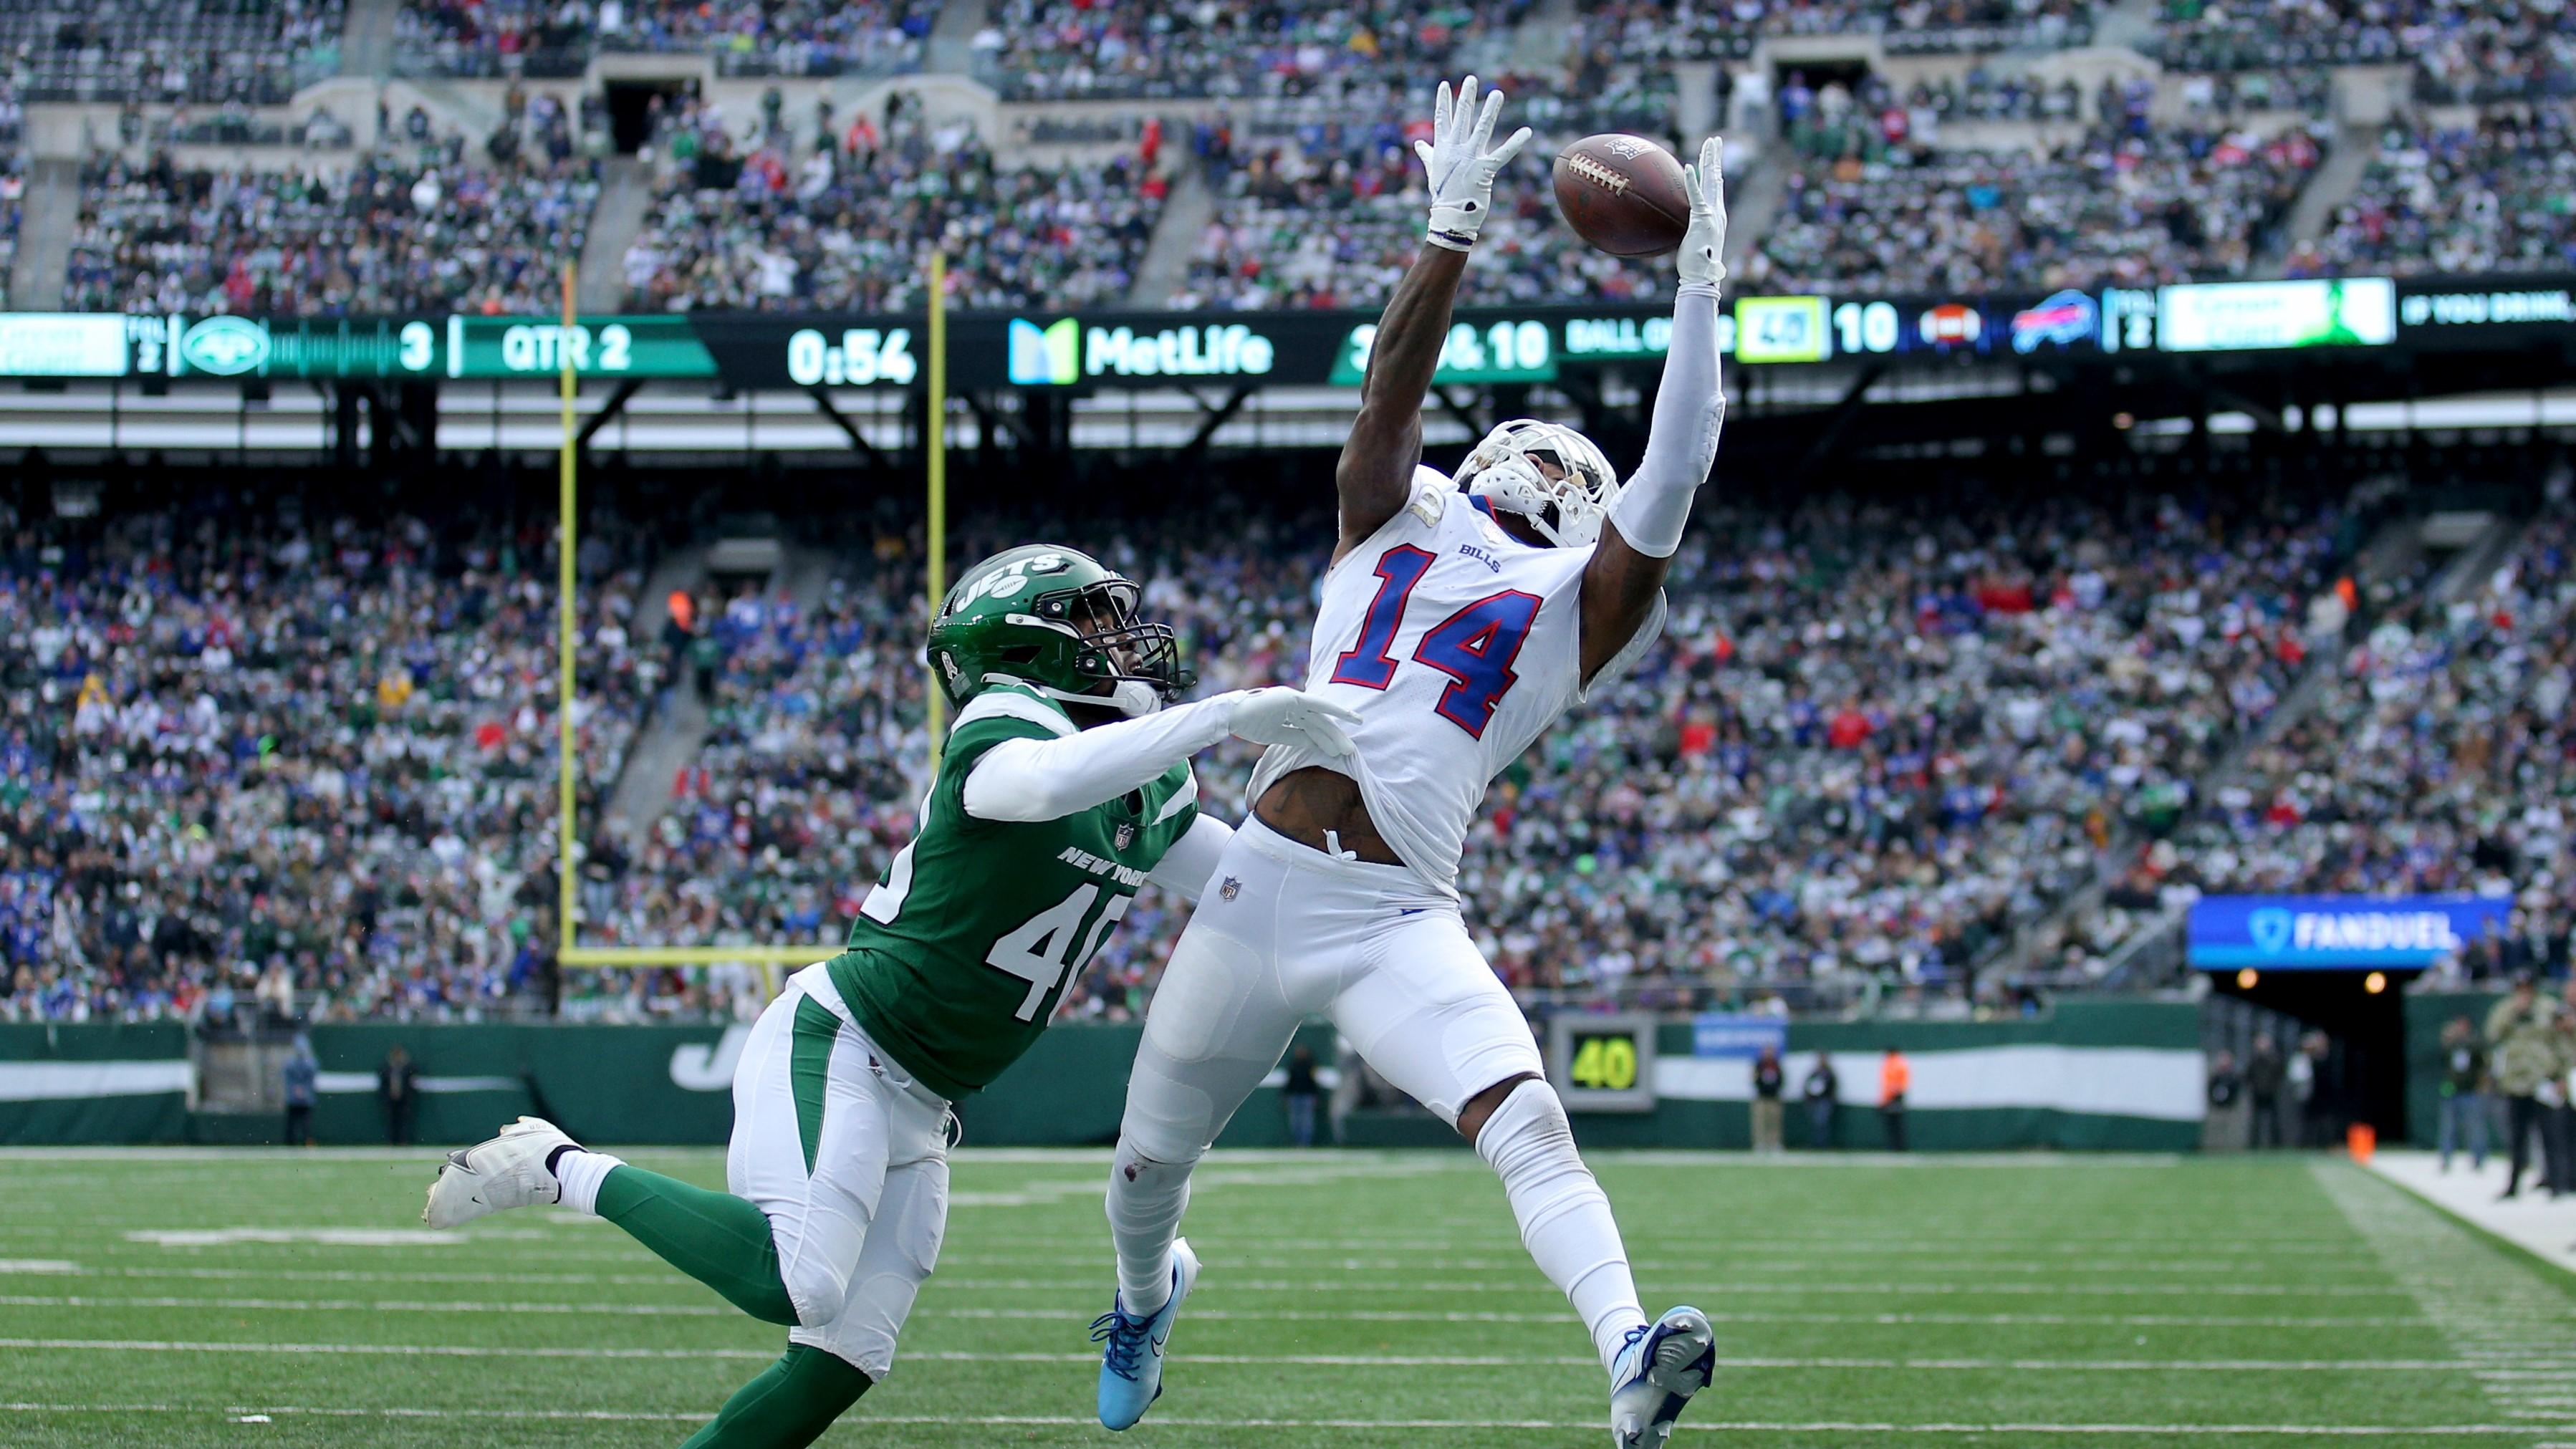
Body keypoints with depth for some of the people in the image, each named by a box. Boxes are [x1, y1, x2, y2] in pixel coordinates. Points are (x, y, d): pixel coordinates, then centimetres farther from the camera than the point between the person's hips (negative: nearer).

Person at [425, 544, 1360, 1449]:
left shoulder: (1151, 795, 11)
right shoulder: (1009, 724, -16)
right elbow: (1042, 783, -40)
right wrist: (1225, 716, -40)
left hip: (918, 1107, 9)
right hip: (836, 1045, -9)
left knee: (846, 1357, 3)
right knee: (794, 1284, -28)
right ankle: (565, 1171, -10)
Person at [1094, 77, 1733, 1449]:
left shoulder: (1576, 608, 10)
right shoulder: (1398, 521, 15)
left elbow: (1672, 474, 1)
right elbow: (1392, 391, 1)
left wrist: (1699, 286, -3)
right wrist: (1454, 231, -8)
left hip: (1397, 920, -2)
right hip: (1259, 883, 2)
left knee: (1527, 1124, -24)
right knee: (1151, 1157, 16)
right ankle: (1146, 1286, 48)